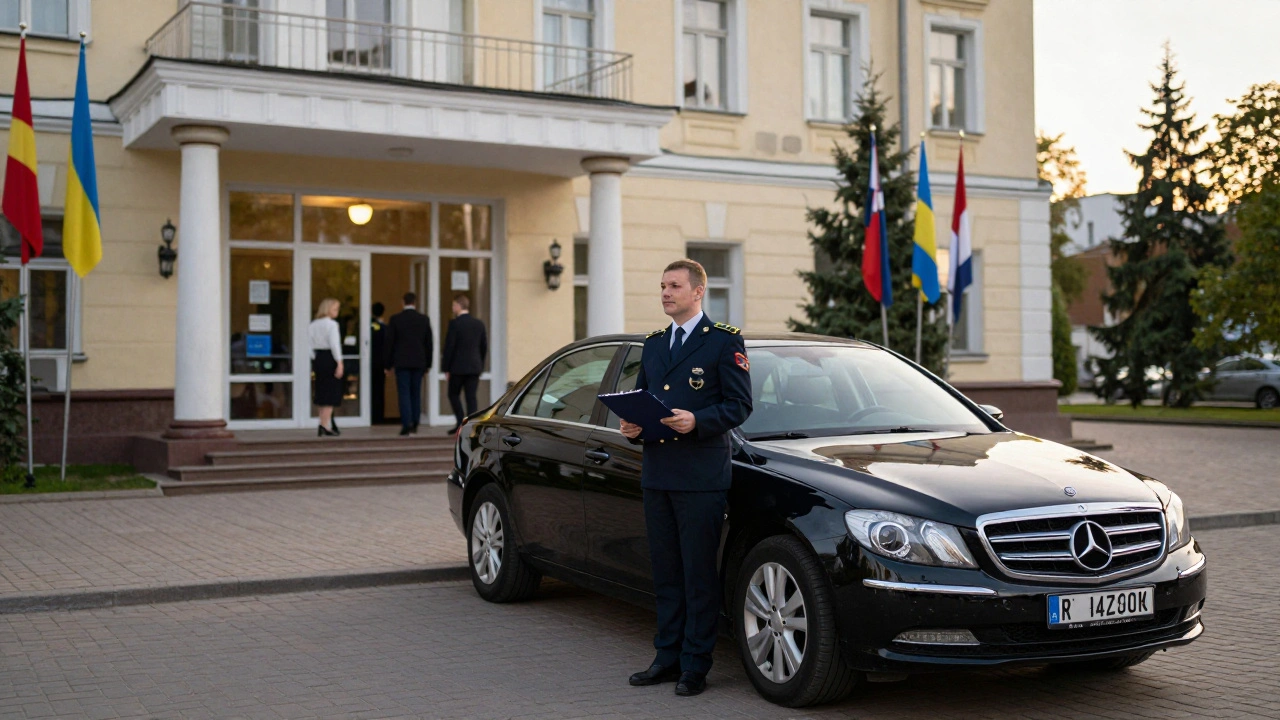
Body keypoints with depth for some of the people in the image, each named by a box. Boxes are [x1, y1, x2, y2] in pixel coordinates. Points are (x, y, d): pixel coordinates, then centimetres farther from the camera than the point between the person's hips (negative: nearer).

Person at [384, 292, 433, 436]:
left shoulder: (395, 319, -4)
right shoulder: (424, 319, 3)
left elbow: (389, 343, -2)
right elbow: (429, 343, 6)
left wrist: (387, 364, 4)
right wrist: (428, 364, 14)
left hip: (401, 362, -2)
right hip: (419, 362, 2)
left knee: (404, 393, -2)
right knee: (416, 393, 10)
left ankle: (406, 424, -11)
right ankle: (414, 424, 13)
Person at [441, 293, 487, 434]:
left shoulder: (454, 323, -10)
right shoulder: (479, 324, 7)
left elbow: (449, 347, -11)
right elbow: (484, 347, 12)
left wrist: (446, 368, -4)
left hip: (458, 366, -4)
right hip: (474, 367, 4)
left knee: (453, 394, 11)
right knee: (471, 397, 4)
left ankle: (461, 422, 0)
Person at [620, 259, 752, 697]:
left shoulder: (725, 341, -1)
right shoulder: (654, 344, 18)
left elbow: (739, 405, -6)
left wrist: (697, 421, -21)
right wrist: (631, 425, 1)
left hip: (701, 476, -6)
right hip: (656, 475, 6)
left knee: (699, 573, -1)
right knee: (665, 570, 12)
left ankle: (695, 665, 7)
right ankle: (667, 657, 21)